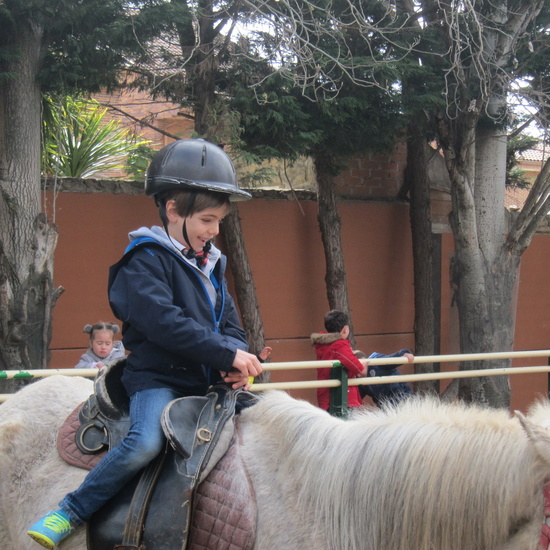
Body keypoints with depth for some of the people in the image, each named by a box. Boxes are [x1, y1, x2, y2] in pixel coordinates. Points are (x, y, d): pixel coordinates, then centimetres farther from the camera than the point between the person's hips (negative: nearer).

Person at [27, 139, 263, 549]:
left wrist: (237, 362, -6)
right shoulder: (146, 261, -8)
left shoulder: (210, 264, 17)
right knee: (146, 442, -32)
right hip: (158, 378, -8)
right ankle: (71, 513, -15)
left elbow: (230, 326, 18)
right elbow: (163, 323, -21)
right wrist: (227, 354, -22)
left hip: (208, 381, 8)